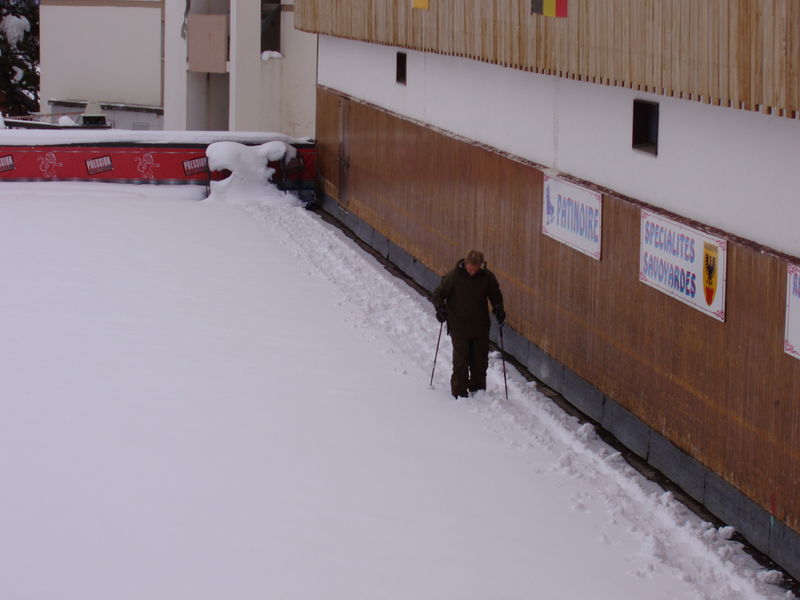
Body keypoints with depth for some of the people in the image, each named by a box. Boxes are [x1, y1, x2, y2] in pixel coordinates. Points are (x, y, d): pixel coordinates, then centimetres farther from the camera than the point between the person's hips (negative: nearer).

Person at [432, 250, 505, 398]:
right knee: (461, 361, -5)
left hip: (481, 327, 3)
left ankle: (478, 388, 28)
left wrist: (498, 308, -3)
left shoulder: (487, 277, -5)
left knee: (480, 360, 11)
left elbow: (495, 294, 13)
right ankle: (459, 392, 5)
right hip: (459, 328, -3)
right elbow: (438, 293, -2)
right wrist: (440, 308, -18)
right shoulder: (454, 276, -13)